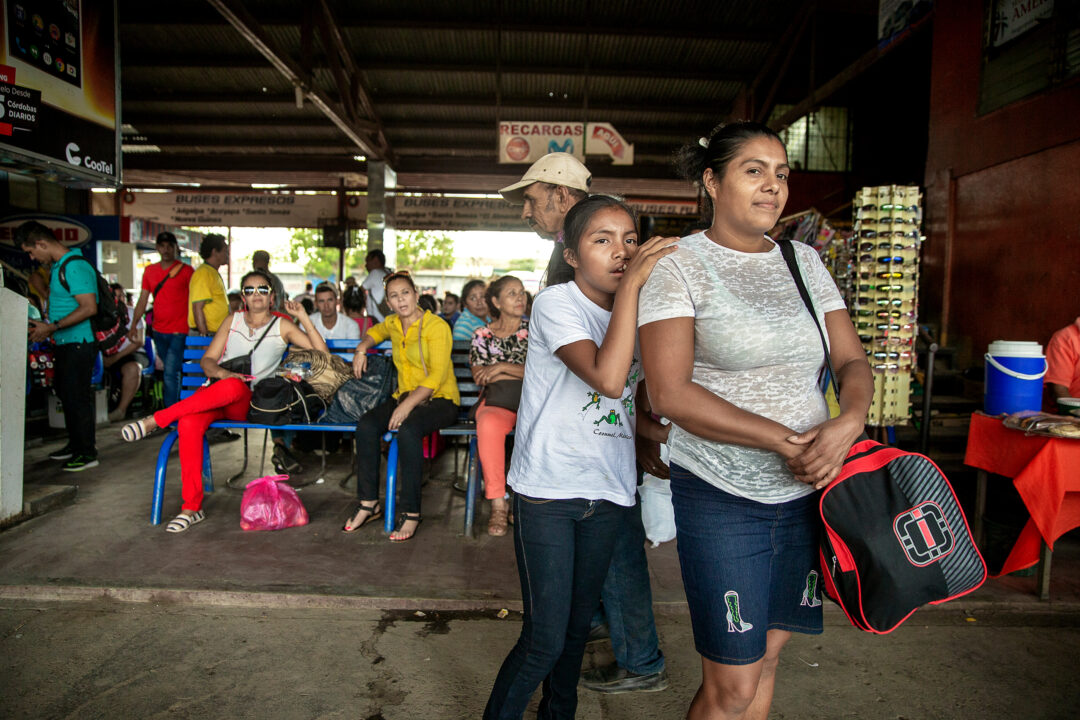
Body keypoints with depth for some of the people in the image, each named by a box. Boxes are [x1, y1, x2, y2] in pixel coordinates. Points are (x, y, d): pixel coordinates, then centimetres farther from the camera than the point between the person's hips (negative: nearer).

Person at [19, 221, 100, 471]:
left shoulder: (75, 267, -19)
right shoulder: (58, 266, 13)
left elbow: (89, 308, -25)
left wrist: (52, 327, -21)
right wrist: (45, 328, 16)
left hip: (79, 344, -10)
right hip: (64, 344, 10)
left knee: (78, 397, -4)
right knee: (65, 394, 17)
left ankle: (88, 453, 5)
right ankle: (75, 445, 30)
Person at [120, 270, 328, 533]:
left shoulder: (282, 326, 12)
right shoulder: (233, 321, 20)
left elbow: (321, 353, 2)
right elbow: (207, 359, 12)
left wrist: (304, 317, -5)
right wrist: (221, 372, -12)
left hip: (249, 402, -2)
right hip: (215, 391, 2)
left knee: (233, 387, -40)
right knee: (189, 423, -31)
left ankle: (157, 419, -26)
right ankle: (192, 507, -23)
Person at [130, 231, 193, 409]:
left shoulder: (186, 270, -3)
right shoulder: (149, 271, 11)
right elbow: (142, 300, 13)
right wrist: (134, 325, 5)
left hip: (179, 332, -5)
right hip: (158, 331, 6)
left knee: (170, 374, -12)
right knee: (169, 373, 14)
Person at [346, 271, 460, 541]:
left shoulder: (436, 326, -11)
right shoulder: (393, 324, 10)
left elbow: (437, 376, -19)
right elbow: (376, 331, 38)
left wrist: (407, 405, -27)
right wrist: (362, 347, 16)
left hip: (440, 400, -6)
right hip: (405, 396, 6)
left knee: (407, 429, -36)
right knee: (365, 425, -21)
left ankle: (412, 513, -28)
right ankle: (369, 504, -12)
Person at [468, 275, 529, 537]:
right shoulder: (482, 335, 12)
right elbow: (480, 377, 0)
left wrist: (502, 368, -8)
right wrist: (523, 374, -4)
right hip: (496, 402, 0)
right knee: (489, 424, -37)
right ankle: (498, 502, -27)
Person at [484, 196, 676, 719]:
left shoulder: (635, 312, 8)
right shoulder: (556, 304, -13)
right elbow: (607, 379, -30)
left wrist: (663, 432, 0)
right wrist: (631, 285, -27)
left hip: (607, 492, 6)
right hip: (547, 492, -6)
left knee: (578, 625, 18)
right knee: (544, 639, -2)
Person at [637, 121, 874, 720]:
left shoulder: (803, 260, 10)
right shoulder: (678, 265, -8)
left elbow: (853, 361, 10)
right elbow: (670, 394, -16)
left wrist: (849, 422, -13)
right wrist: (785, 440, -18)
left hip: (807, 491, 5)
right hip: (722, 499, -5)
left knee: (766, 655, 18)